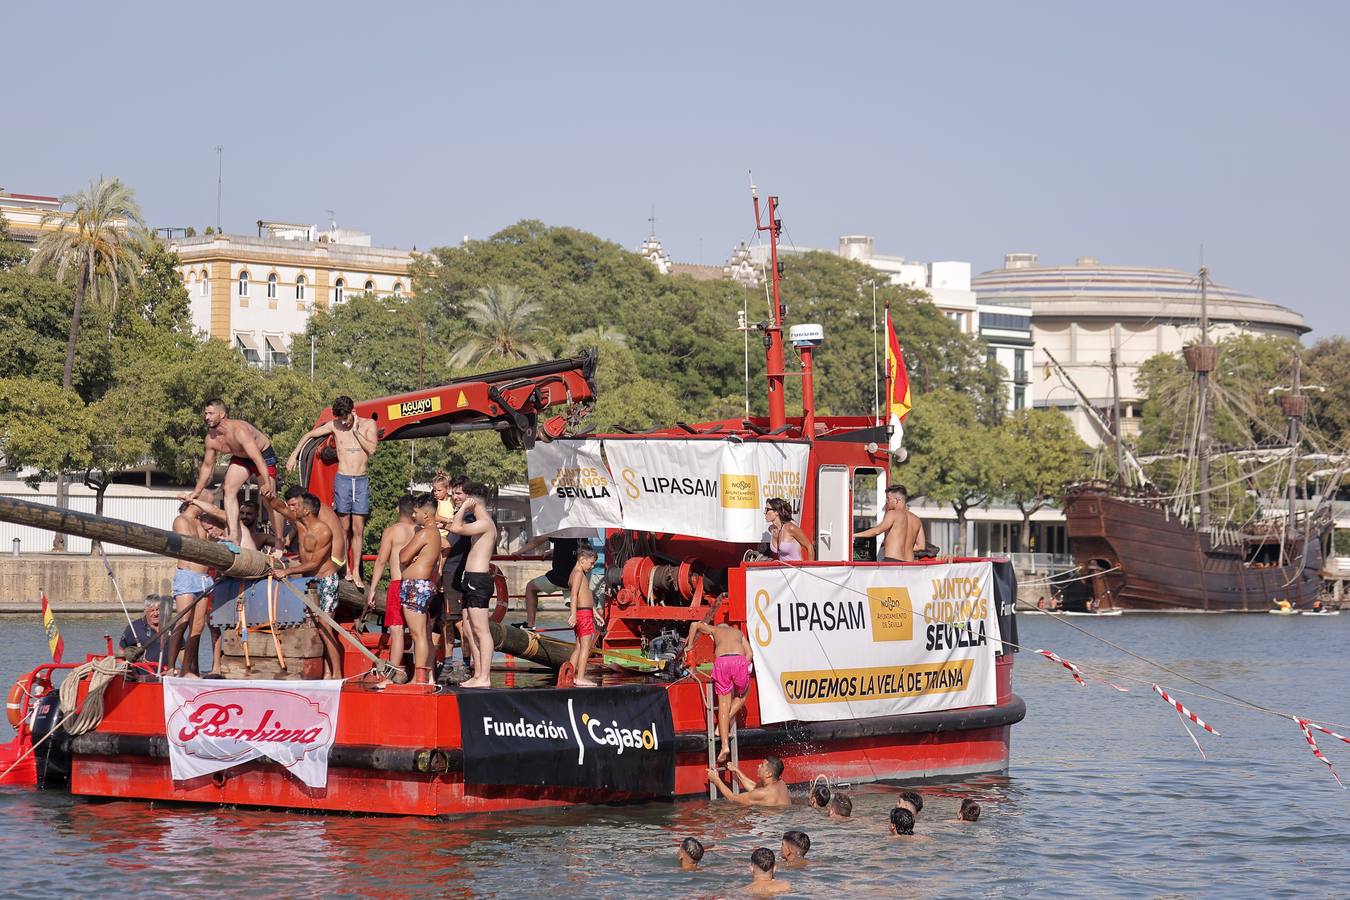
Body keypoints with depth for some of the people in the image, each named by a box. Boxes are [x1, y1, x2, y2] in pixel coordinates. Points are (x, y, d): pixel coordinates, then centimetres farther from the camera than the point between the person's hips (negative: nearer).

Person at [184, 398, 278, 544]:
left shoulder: (239, 431, -37)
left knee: (268, 498, -8)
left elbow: (258, 459, -42)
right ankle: (234, 538, -17)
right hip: (240, 457, 6)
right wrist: (197, 492, 8)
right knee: (229, 490, -13)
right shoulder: (211, 439, -13)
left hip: (263, 454, -6)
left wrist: (267, 483, -50)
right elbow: (207, 466, 3)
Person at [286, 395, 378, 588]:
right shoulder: (334, 426, 3)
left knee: (358, 529, -1)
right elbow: (309, 435, 13)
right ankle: (345, 569, 5)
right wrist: (294, 455, 8)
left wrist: (355, 430, -10)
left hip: (361, 481, 0)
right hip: (342, 479, 0)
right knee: (344, 527, 0)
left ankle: (356, 572, 0)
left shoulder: (368, 424, 2)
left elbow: (372, 449, -11)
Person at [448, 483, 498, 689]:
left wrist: (464, 507, -11)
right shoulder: (481, 523, 19)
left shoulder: (485, 523, -14)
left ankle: (485, 678, -12)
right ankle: (478, 675, 14)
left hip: (478, 580, -11)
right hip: (472, 580, 11)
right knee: (470, 629, 11)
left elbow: (455, 527, -24)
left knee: (481, 630, -10)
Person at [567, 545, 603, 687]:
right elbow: (574, 594, -23)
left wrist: (595, 613, 31)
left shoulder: (581, 574, 20)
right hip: (583, 613, -10)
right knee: (586, 646, -8)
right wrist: (573, 614, -31)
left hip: (586, 612, 10)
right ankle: (581, 678, -10)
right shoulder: (578, 573, -12)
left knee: (579, 646, 12)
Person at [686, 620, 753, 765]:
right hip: (739, 660, 0)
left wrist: (689, 646, 27)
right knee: (742, 695, 26)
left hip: (722, 661, 0)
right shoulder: (738, 632, 34)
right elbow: (749, 653, 20)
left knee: (724, 703, 4)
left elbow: (695, 625, 19)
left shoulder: (715, 630, 31)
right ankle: (723, 726, 8)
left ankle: (725, 745, -7)